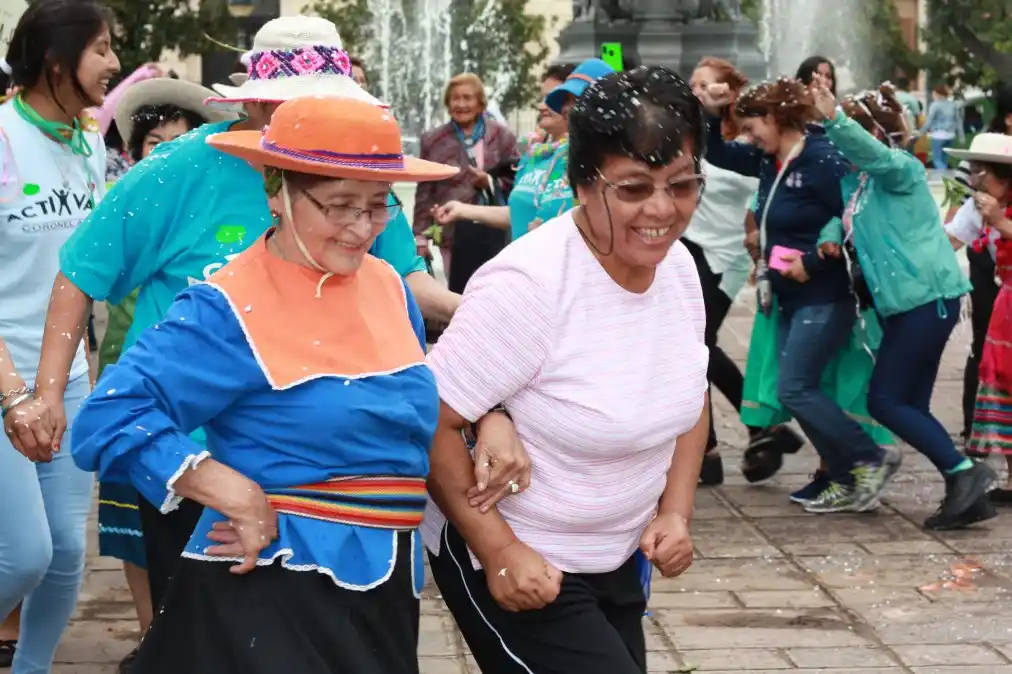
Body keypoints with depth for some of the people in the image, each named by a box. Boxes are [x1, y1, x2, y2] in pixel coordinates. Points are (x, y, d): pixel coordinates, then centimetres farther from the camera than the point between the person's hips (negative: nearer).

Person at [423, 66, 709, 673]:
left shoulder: (678, 265, -4)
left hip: (618, 560, 7)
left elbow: (689, 398, 12)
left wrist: (676, 513, 1)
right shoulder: (529, 283, -25)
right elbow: (432, 423, -22)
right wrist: (500, 552, -21)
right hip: (515, 564, -7)